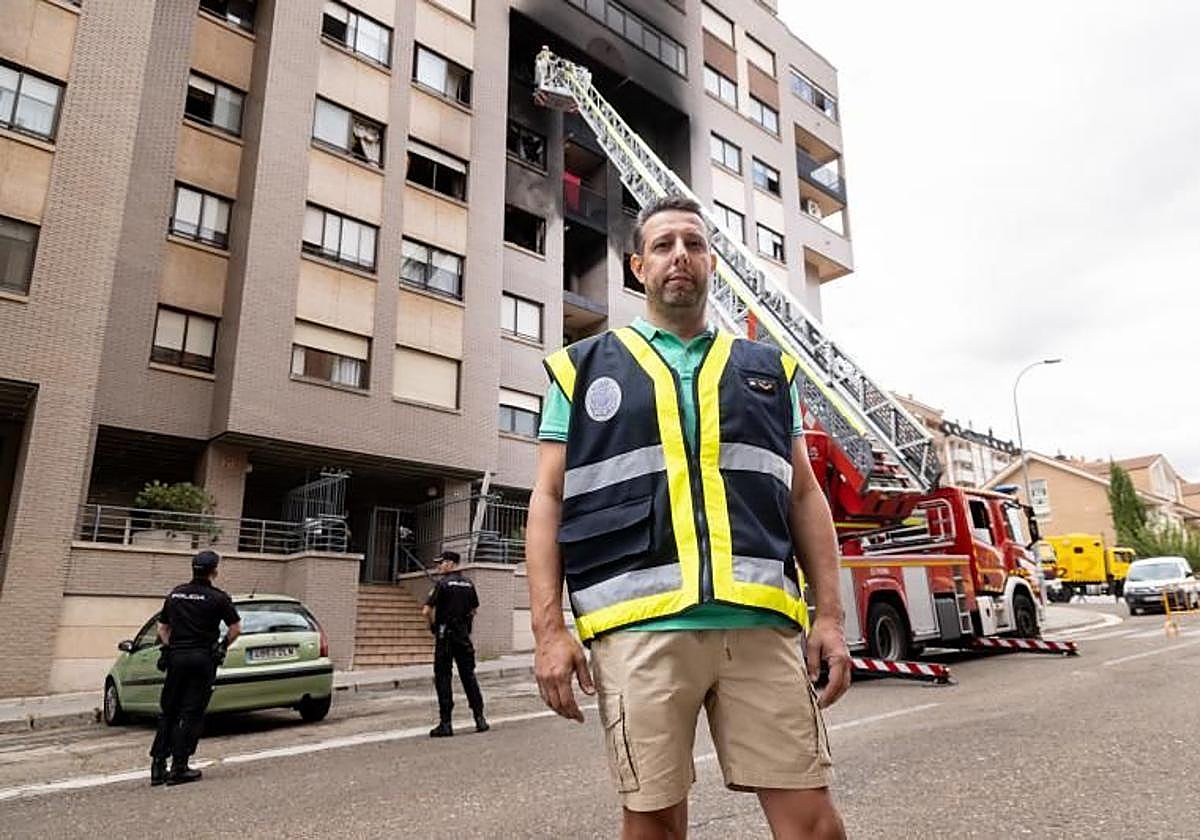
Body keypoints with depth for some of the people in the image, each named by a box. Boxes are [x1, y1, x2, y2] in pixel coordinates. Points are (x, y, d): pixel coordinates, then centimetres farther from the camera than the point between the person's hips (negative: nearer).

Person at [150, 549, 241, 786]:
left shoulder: (175, 594, 10)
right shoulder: (217, 597, -7)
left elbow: (162, 627, 16)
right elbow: (235, 628, -5)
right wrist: (222, 647, 10)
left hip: (176, 657, 5)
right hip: (202, 659, -5)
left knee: (168, 712, 14)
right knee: (191, 714, 1)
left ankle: (158, 766, 14)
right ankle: (179, 768, 2)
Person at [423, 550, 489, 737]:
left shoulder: (443, 583, -11)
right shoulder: (469, 584, 8)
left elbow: (426, 611, -14)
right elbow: (474, 610, 17)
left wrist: (433, 625, 2)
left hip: (445, 636, -5)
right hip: (464, 635, 6)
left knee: (442, 677, 1)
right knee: (468, 675, 11)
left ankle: (445, 723, 1)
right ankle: (480, 718, 10)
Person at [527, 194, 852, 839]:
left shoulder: (768, 370, 18)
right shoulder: (584, 369, 11)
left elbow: (803, 496, 16)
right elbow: (548, 500, 6)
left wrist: (830, 615, 6)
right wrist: (549, 629, -3)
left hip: (761, 622, 2)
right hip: (638, 626, -1)